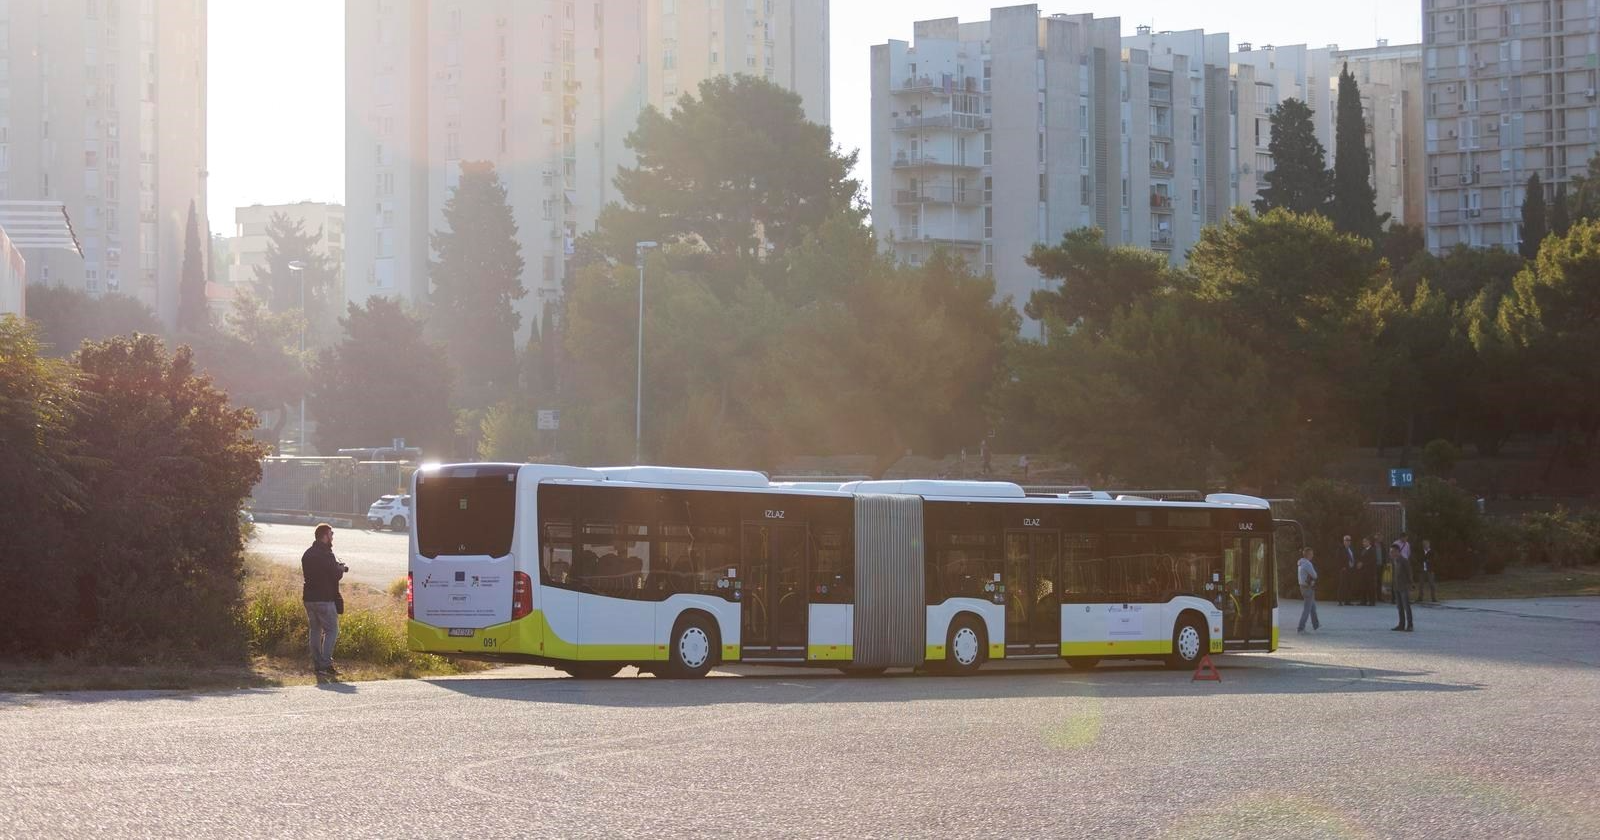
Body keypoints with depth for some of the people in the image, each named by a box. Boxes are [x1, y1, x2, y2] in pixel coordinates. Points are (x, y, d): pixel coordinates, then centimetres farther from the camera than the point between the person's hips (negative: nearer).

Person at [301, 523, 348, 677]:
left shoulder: (307, 554, 11)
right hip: (325, 599, -8)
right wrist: (342, 568, 8)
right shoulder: (326, 554, -15)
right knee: (331, 630, -2)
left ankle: (317, 664, 12)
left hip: (309, 598, 8)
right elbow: (336, 575, -16)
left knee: (315, 630, 13)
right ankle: (325, 664, -11)